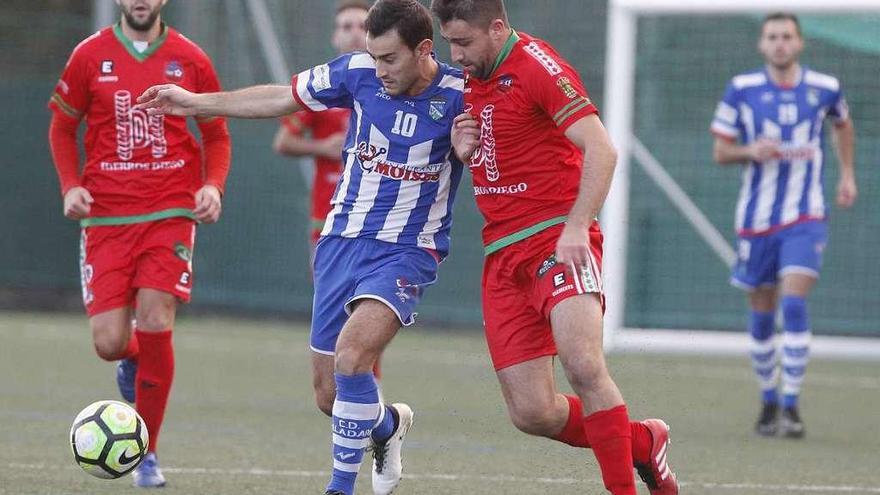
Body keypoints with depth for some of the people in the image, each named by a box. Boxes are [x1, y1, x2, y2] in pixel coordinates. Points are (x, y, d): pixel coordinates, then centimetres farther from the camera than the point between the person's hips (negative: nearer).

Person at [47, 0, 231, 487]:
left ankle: (147, 455, 2)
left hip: (170, 213, -1)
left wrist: (212, 186, -6)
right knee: (108, 342, -8)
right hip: (106, 217, 1)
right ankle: (132, 359, 33)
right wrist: (71, 186, -3)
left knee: (155, 325, -14)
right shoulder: (90, 56, 3)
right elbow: (62, 126, 13)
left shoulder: (190, 60, 3)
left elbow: (216, 136, 12)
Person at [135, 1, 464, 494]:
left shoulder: (460, 96, -13)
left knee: (352, 351, -28)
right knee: (331, 396, 6)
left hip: (407, 250, -4)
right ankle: (388, 424, 41)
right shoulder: (358, 71, -5)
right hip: (342, 242, 4)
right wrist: (196, 103, 16)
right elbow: (281, 98, 11)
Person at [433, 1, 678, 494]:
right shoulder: (473, 78, 14)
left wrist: (577, 227, -27)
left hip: (558, 237, -7)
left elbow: (601, 149, -18)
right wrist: (464, 150, 4)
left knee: (584, 366, -28)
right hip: (503, 252, 7)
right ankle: (642, 442, 19)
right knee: (532, 413, -2)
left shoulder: (536, 65, -11)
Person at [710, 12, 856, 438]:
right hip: (756, 218, 1)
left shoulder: (824, 88, 0)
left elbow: (843, 124, 23)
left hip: (805, 218, -1)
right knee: (762, 313, 7)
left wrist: (847, 174, 18)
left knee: (794, 304, -17)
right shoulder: (741, 90, -3)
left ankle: (791, 406, -14)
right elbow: (721, 151, 3)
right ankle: (768, 401, 25)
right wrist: (751, 152, -17)